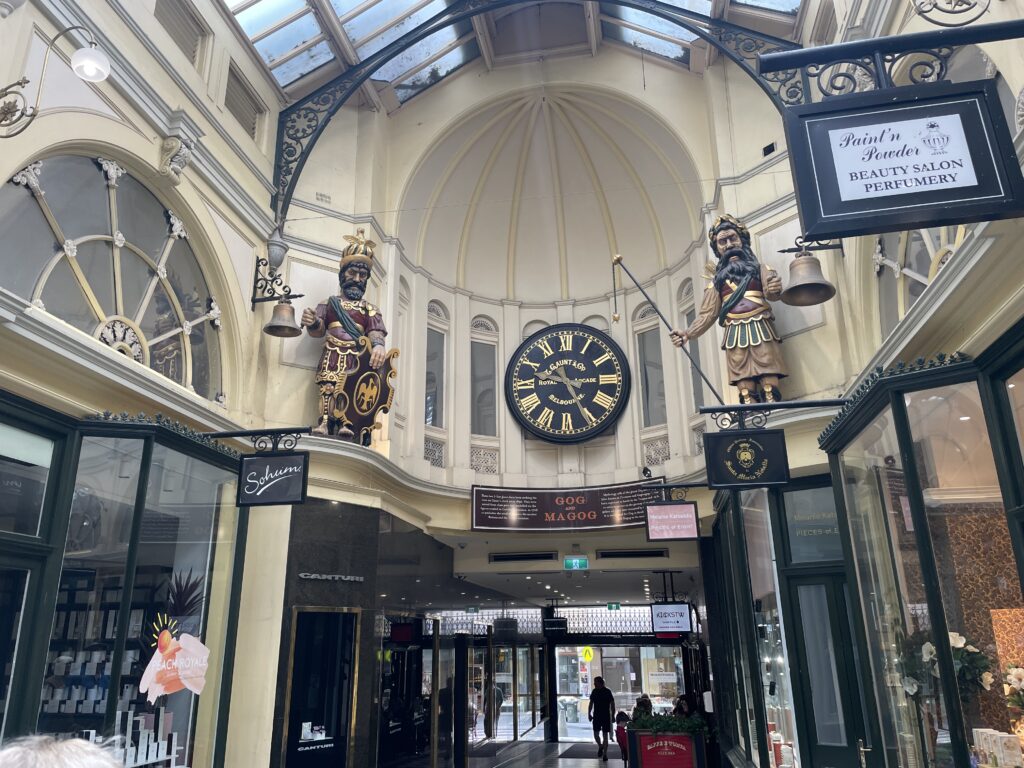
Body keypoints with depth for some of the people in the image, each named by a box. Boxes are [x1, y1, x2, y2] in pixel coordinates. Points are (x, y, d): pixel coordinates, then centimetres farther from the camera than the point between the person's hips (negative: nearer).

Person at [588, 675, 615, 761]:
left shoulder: (608, 692, -7)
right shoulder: (594, 691, 3)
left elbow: (612, 705, -3)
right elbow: (591, 704, 13)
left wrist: (613, 716, -5)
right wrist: (589, 714, 9)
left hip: (606, 716, -3)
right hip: (596, 716, 3)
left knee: (605, 735, 0)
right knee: (596, 734, 0)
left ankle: (605, 754, 5)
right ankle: (600, 746, 26)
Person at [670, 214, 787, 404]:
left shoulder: (758, 268, 16)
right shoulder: (716, 277, 20)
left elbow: (771, 294, -2)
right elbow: (708, 313, 14)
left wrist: (775, 289, -27)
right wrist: (688, 334, -1)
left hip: (760, 329, -1)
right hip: (735, 335, 1)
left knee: (769, 387, -14)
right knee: (746, 390, -10)